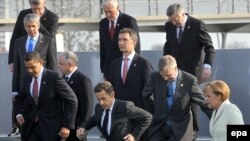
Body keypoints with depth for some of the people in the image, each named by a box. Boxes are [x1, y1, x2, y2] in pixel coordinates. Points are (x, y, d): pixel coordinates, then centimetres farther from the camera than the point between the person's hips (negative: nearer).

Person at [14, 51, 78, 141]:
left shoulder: (54, 77, -12)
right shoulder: (27, 79, 8)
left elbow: (72, 100, -11)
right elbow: (19, 99, 25)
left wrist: (67, 126, -15)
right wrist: (18, 114, 5)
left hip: (51, 128, -5)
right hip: (32, 126, 5)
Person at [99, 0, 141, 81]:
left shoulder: (129, 21, -6)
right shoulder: (103, 23, 10)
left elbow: (136, 45, -3)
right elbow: (102, 47, 14)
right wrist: (103, 68, 10)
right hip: (109, 68, 4)